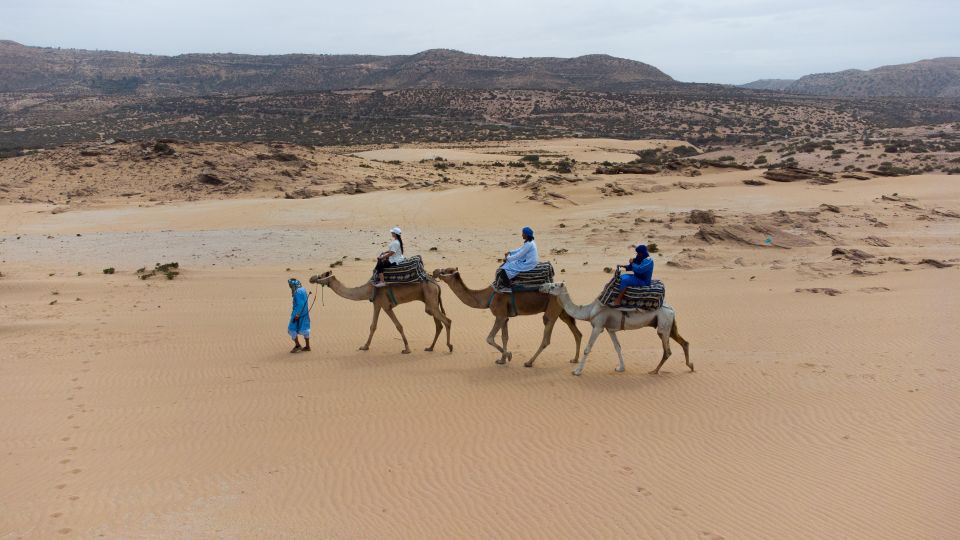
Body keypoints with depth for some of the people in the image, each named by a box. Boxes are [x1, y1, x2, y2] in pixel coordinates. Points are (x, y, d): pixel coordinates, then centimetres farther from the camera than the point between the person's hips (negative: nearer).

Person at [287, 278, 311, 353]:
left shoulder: (298, 292, -20)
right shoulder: (303, 289, 9)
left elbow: (300, 304, -24)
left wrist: (297, 315, -23)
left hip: (298, 313, -9)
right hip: (304, 313, 9)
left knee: (292, 329, 1)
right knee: (304, 329, 13)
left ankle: (297, 346, 4)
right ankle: (307, 346, 16)